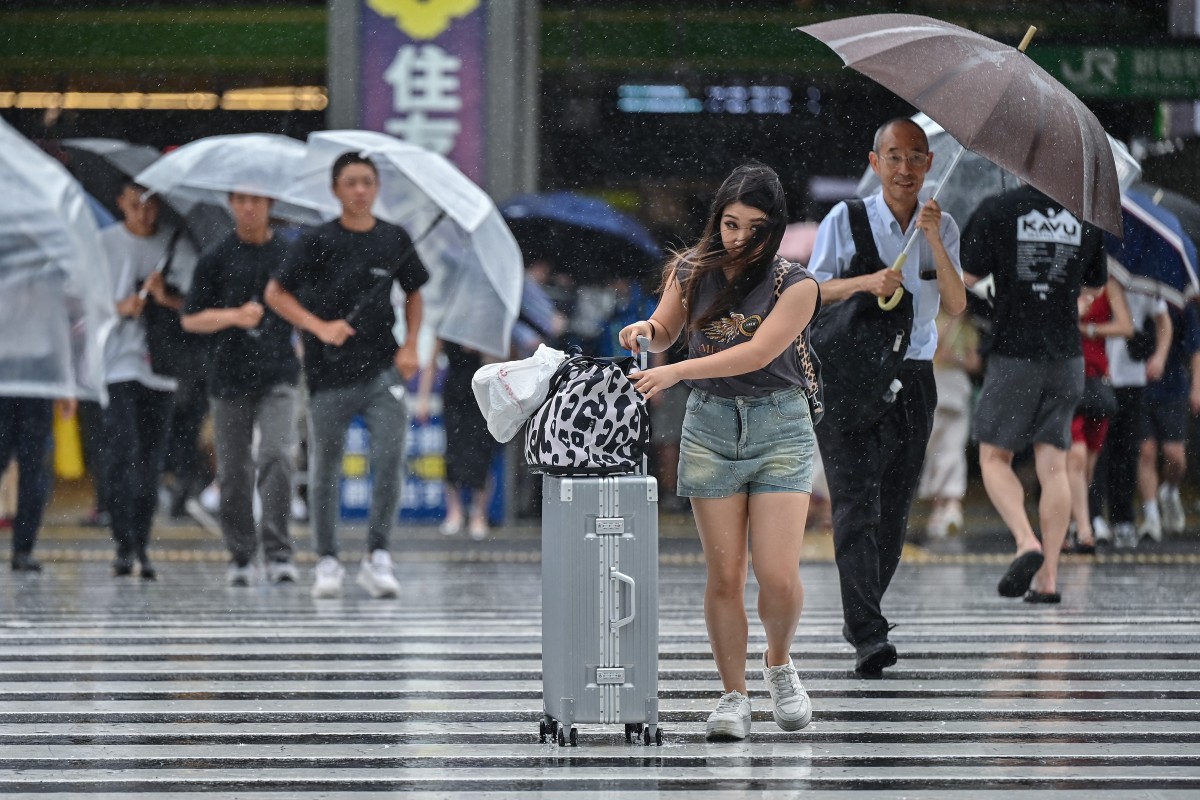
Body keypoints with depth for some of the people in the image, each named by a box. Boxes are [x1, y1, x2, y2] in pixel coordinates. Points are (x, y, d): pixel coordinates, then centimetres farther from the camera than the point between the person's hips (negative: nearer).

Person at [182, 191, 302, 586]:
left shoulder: (289, 253, 6)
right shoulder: (217, 258, 4)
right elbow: (191, 319, 4)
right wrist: (235, 316, -11)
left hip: (277, 376, -1)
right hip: (230, 377, 1)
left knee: (277, 456, -17)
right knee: (234, 471, 5)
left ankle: (278, 553, -15)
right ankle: (241, 557, 17)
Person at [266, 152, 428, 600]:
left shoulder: (395, 240, 6)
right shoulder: (318, 242, -3)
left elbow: (413, 293, 19)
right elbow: (275, 294, 0)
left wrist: (410, 345, 5)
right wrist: (320, 327, -13)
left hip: (382, 370, 2)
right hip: (330, 373, -2)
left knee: (390, 456, -12)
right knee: (325, 468, 5)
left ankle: (377, 556, -4)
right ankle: (327, 562, 17)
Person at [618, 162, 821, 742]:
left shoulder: (795, 285, -8)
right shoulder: (692, 270, 4)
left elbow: (758, 352, -19)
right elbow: (667, 333, 16)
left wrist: (677, 371, -28)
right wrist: (647, 330, -9)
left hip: (780, 427, -2)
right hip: (710, 425, 2)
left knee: (778, 575, -10)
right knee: (724, 575, 0)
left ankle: (779, 663, 20)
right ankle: (733, 698, 11)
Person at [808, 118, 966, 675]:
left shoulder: (942, 228, 10)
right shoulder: (845, 221, 0)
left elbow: (956, 306, -1)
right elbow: (809, 292, -1)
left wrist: (934, 243, -14)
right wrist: (865, 281, -18)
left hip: (912, 378, 4)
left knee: (894, 508, 8)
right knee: (856, 503, -13)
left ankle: (861, 617, 24)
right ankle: (868, 635, -20)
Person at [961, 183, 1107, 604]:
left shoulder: (996, 211, -10)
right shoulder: (1088, 214, 0)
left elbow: (968, 277, -7)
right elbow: (1096, 283, 12)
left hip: (1013, 353, -3)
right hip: (1066, 356, 3)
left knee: (994, 458, 9)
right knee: (1053, 465, 7)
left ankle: (1027, 542, -14)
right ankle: (1048, 575, 4)